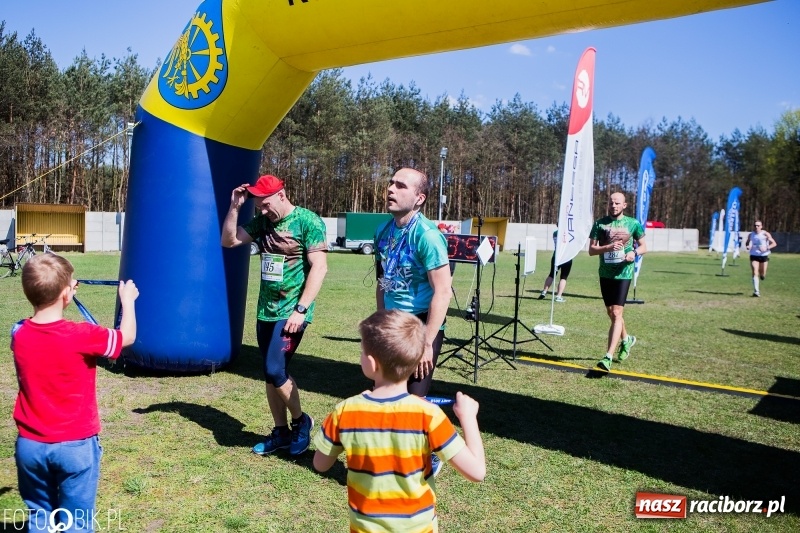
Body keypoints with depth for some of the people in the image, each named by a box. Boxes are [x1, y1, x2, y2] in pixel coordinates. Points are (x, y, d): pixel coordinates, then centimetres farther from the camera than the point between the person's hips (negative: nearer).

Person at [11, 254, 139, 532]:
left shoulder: (19, 334, -6)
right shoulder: (83, 335, -19)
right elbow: (127, 337, -3)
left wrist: (51, 294, 18)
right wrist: (128, 299, 11)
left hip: (30, 445, 5)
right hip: (75, 446, -4)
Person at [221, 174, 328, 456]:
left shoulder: (308, 221, -12)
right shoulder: (262, 221, 8)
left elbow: (319, 267, -16)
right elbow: (228, 241, 9)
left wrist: (301, 309, -20)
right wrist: (235, 207, -3)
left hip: (290, 312, -7)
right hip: (265, 310, 7)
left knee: (275, 370, -12)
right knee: (270, 373, 10)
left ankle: (301, 420, 11)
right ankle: (281, 431, 23)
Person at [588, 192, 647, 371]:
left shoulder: (633, 224, 2)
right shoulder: (600, 224, 3)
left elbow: (643, 247, 11)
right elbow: (591, 250, 0)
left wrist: (634, 252, -11)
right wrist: (608, 247, -18)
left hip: (623, 274, -3)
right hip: (605, 274, 3)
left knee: (616, 313, -12)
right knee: (611, 312, 15)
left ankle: (608, 357, -14)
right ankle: (626, 339, 43)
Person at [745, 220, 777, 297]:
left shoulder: (765, 234, -9)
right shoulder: (751, 235, -1)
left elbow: (774, 243, -10)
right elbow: (747, 243, 14)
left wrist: (767, 248, -28)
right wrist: (747, 246, -10)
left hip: (764, 256, -1)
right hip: (754, 256, 1)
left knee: (762, 275, 9)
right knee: (755, 273, -14)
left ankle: (762, 274, 49)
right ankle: (756, 291, -15)